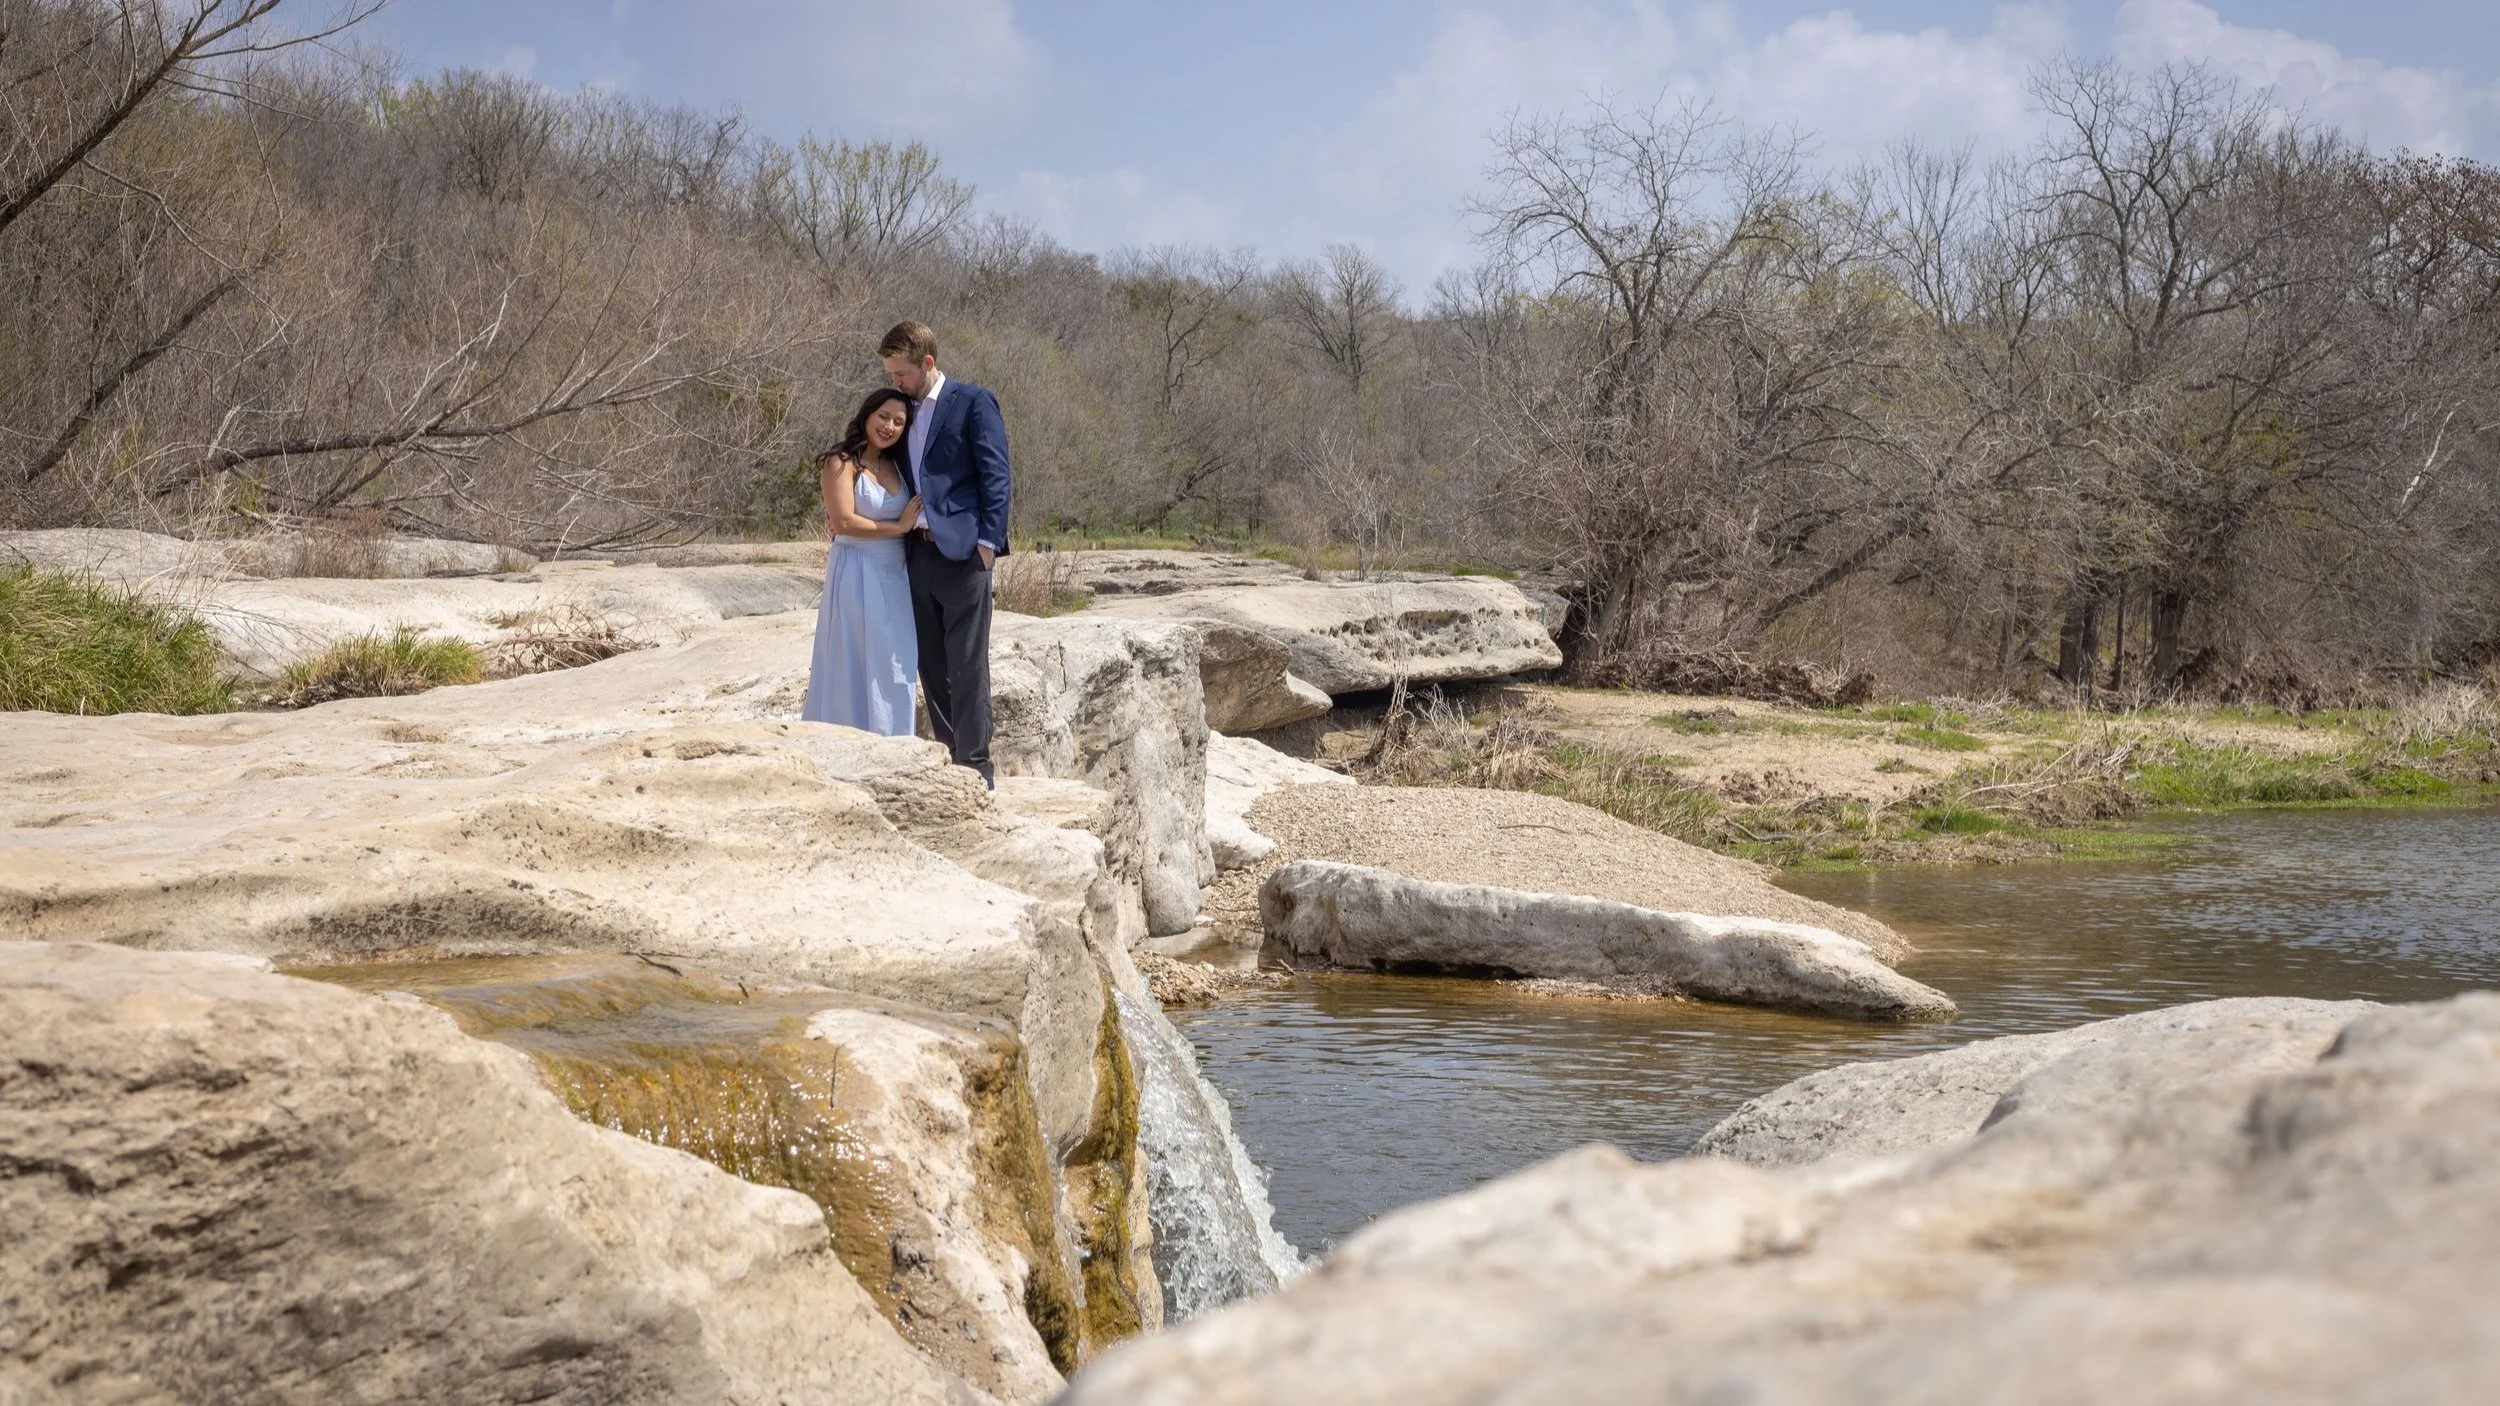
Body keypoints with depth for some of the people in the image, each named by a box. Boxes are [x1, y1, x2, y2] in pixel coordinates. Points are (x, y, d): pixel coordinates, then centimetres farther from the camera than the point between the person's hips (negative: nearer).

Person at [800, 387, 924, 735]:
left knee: (893, 671, 6)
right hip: (856, 575, -7)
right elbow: (843, 521, -15)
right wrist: (899, 527, -9)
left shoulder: (896, 466, 15)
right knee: (855, 668, -3)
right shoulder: (842, 463, -6)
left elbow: (914, 513, 23)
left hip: (894, 577, 7)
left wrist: (922, 524, 1)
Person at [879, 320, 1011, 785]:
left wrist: (987, 541, -14)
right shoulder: (904, 411, 19)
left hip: (960, 551, -7)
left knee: (966, 664, -6)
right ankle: (947, 759, 14)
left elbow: (995, 475, -7)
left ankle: (975, 765, -3)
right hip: (918, 551, 7)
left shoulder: (973, 401, -2)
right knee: (932, 664, 9)